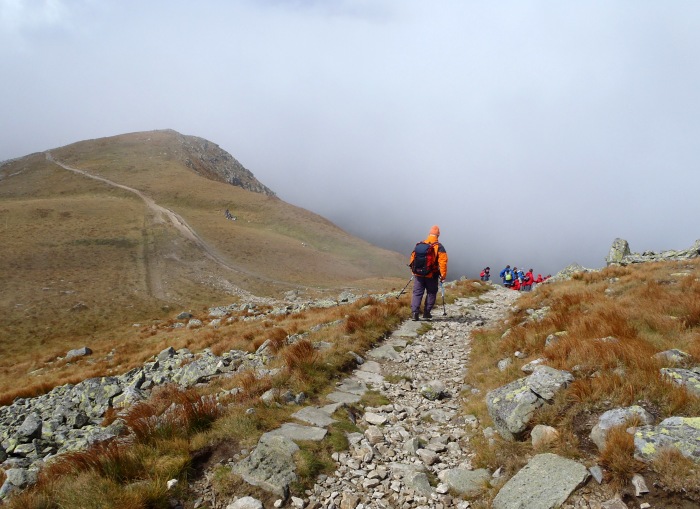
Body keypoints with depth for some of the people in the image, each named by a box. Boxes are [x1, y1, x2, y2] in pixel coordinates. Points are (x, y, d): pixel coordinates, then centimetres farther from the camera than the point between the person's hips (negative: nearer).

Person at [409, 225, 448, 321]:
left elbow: (412, 258, 8)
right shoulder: (439, 247, -8)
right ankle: (426, 312, 15)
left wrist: (414, 271, 19)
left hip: (418, 274, 3)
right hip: (431, 276, -3)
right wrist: (443, 275, -10)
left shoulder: (419, 245, 4)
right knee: (431, 293, 15)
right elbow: (442, 262, -15)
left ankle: (414, 312, -6)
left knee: (417, 293, 7)